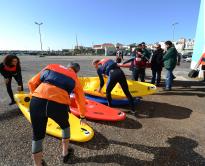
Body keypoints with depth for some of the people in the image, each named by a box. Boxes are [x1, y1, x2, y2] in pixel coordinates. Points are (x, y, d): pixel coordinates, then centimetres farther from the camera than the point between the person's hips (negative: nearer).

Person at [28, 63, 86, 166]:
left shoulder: (51, 67, 25)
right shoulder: (75, 79, 21)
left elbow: (32, 83, 19)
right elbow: (81, 100, 28)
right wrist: (82, 116, 43)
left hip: (37, 102, 2)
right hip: (59, 105, -1)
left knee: (37, 136, 23)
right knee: (65, 126, 32)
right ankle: (65, 153, 50)